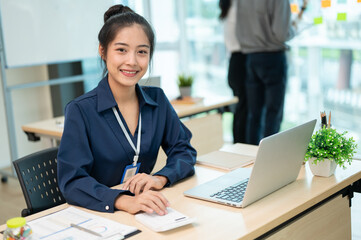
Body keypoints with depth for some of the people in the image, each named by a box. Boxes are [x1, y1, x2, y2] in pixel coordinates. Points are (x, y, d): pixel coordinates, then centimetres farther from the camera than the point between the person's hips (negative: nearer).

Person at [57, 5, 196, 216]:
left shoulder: (157, 99, 6)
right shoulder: (80, 111, -9)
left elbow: (184, 150, 9)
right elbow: (72, 181, -16)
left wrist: (160, 178, -13)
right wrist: (124, 201, -33)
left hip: (149, 212, 3)